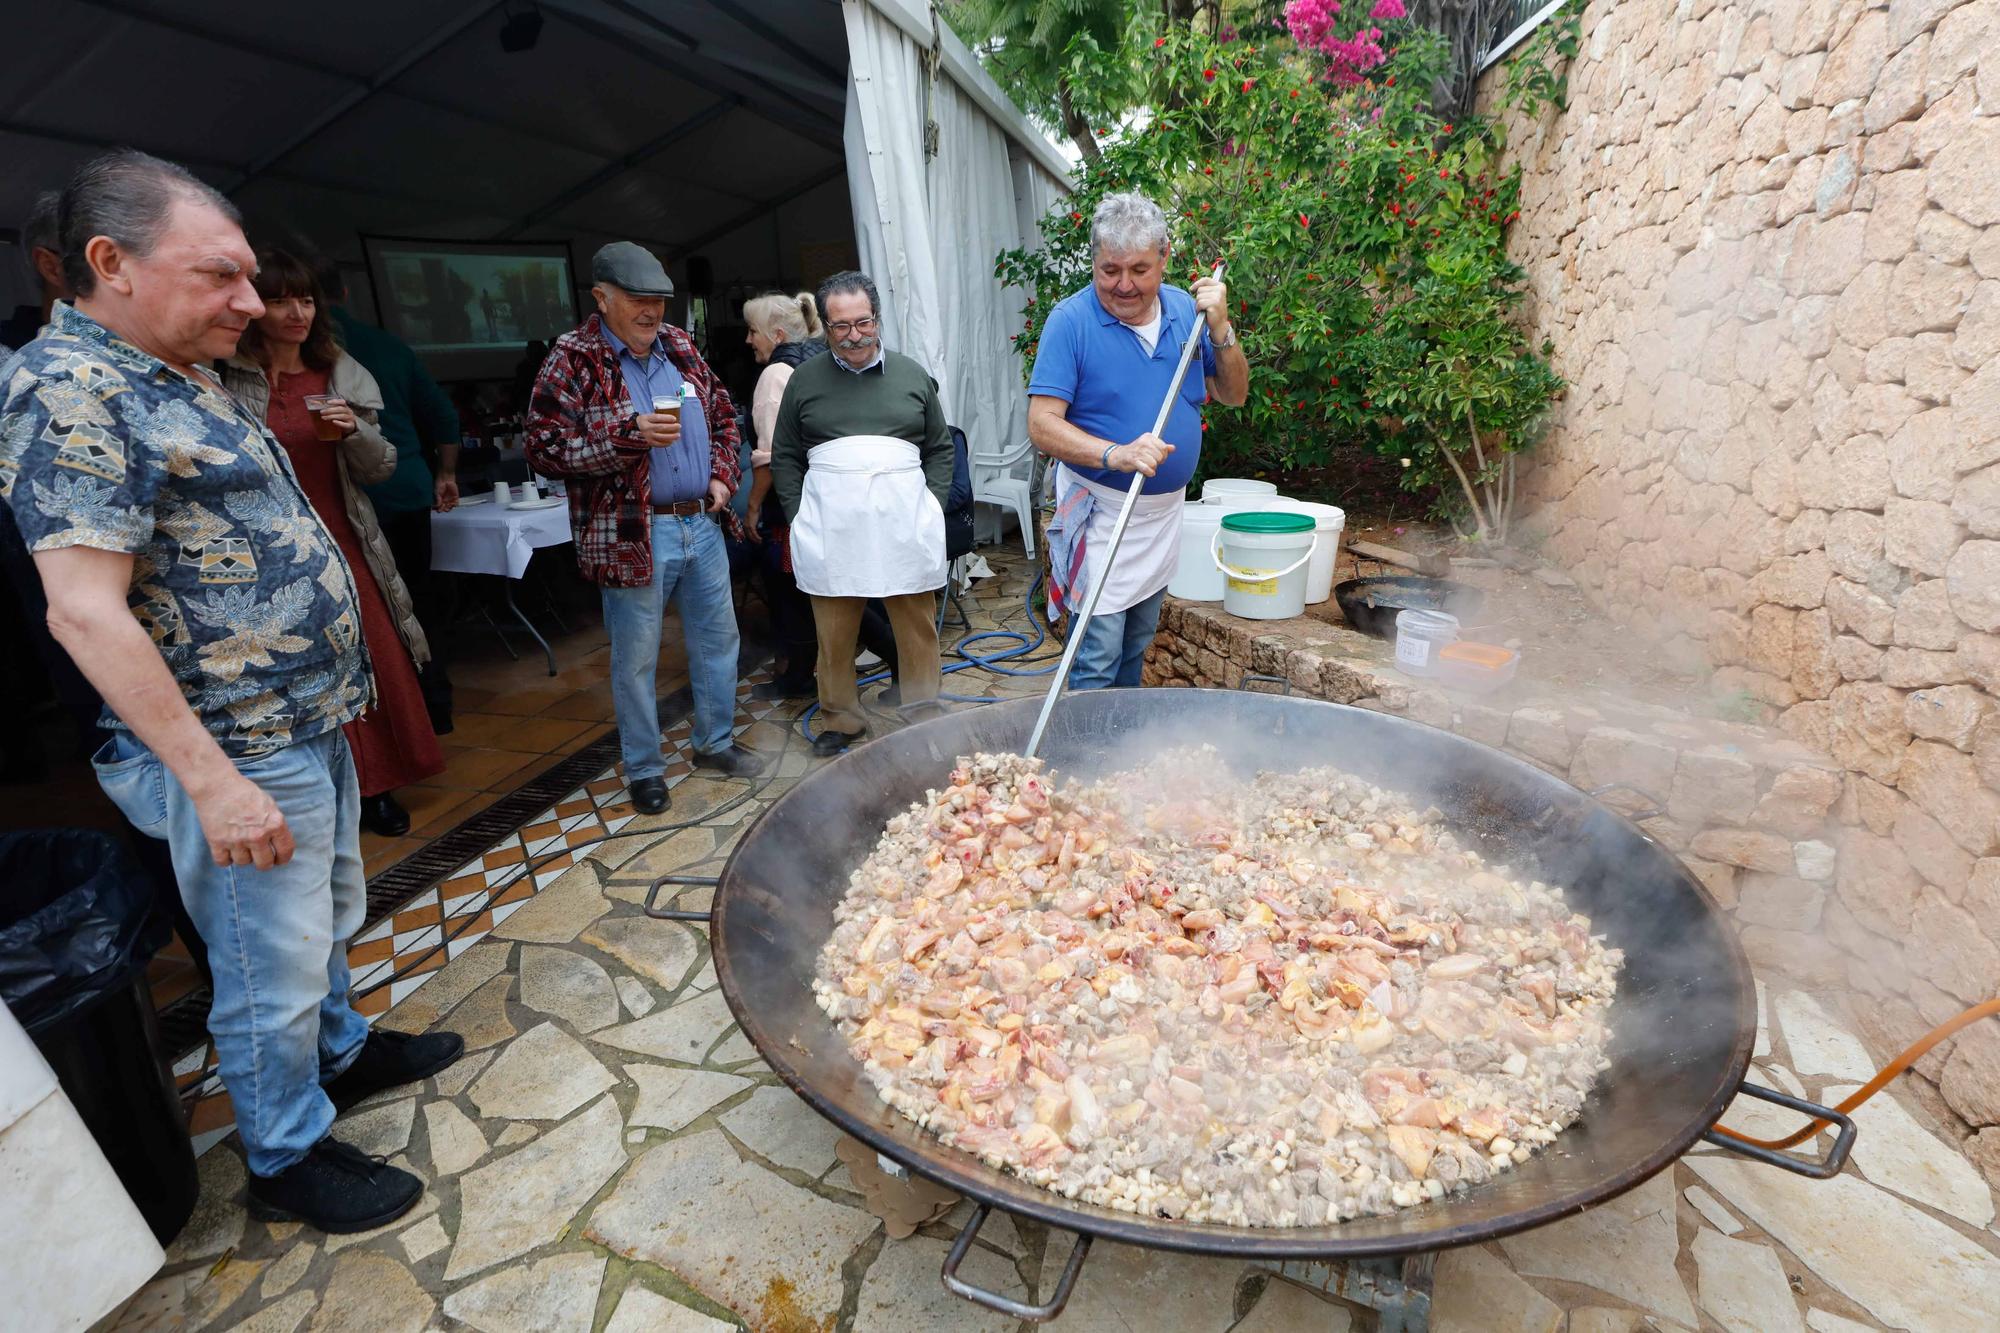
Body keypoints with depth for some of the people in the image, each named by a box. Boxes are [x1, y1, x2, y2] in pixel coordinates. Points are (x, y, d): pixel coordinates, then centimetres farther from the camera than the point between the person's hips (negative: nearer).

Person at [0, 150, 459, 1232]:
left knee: (327, 920, 25)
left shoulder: (175, 379, 11)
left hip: (306, 724, 9)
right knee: (273, 972, 7)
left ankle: (340, 1051, 47)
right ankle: (286, 1156, 28)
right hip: (236, 755, -9)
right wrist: (212, 780, -24)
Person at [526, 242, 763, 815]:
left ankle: (715, 742, 33)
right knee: (636, 658, 6)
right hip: (632, 536, -5)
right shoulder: (572, 361, -7)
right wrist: (630, 435, -22)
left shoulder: (680, 347, 10)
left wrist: (722, 475, 5)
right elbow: (545, 449, -13)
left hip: (702, 523, 6)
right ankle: (643, 768, 24)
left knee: (717, 639, 14)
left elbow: (723, 415, 20)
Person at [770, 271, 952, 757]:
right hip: (830, 529, 0)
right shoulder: (805, 380, 10)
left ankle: (926, 719, 18)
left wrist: (934, 506, 2)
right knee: (833, 635, 5)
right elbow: (784, 458, 12)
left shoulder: (912, 375, 12)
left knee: (918, 629, 4)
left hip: (904, 523, 0)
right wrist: (799, 517, 2)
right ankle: (840, 721, 21)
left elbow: (940, 448, 14)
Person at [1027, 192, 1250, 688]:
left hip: (1167, 510, 6)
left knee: (1136, 650, 19)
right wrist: (1116, 454, -35)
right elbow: (1042, 424, -20)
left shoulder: (1186, 310, 3)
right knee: (1096, 661, -5)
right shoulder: (1071, 320, -14)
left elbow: (1233, 395, 7)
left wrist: (1221, 331, -11)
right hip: (1100, 512, -5)